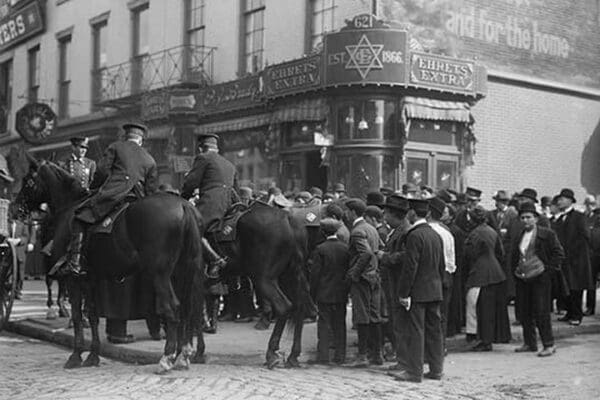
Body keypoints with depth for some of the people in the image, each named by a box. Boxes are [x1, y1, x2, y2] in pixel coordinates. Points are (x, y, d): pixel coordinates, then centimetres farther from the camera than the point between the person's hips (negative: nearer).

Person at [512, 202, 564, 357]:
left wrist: (546, 268, -12)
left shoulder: (547, 234, -4)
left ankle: (549, 345, 2)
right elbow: (514, 256, 24)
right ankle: (529, 343, 20)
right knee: (525, 313, 9)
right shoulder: (519, 236, 13)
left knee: (541, 312, -7)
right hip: (522, 279, 6)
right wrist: (516, 268, 8)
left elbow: (559, 253, -6)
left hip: (540, 278, -6)